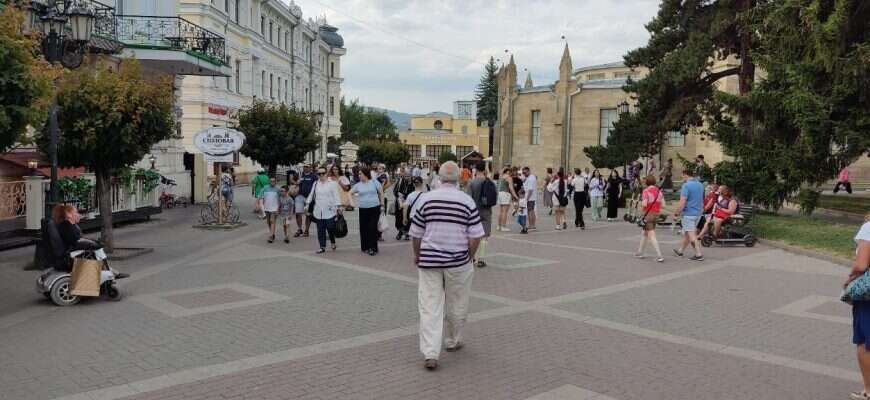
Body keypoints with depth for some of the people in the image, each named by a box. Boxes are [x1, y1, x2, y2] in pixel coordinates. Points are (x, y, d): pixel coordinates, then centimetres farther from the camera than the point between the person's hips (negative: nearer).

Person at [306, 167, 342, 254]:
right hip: (319, 211, 4)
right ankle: (322, 247, 11)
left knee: (330, 227, -7)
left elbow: (336, 195, -4)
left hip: (329, 211, -4)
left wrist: (338, 207, -10)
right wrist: (307, 204, 15)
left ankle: (333, 242, 20)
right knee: (320, 229, 4)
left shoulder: (332, 184, -2)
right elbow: (311, 195, 19)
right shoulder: (315, 184, 11)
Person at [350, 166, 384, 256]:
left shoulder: (374, 182, 0)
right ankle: (365, 247, 19)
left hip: (374, 208, -3)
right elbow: (350, 193, 10)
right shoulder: (358, 185, 6)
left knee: (373, 228, -5)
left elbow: (381, 193, 5)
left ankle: (373, 248, 1)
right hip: (363, 209, 3)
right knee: (364, 228, 5)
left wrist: (382, 204, 3)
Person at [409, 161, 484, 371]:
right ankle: (452, 341, 35)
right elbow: (475, 236, -7)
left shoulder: (425, 199, -2)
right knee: (456, 306, 18)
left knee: (430, 306, 1)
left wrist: (417, 255, 17)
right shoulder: (467, 202, -5)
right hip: (458, 261, 0)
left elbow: (416, 234, 2)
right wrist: (469, 256, 9)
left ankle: (430, 353, -6)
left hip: (429, 260, 0)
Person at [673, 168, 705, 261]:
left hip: (688, 214, -8)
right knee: (686, 233, 18)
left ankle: (699, 254, -6)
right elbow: (701, 200, 18)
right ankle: (680, 251, 30)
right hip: (698, 213, 8)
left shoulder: (686, 185, -16)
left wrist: (676, 212, -10)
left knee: (691, 235, -4)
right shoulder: (700, 185, 10)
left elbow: (682, 202, -21)